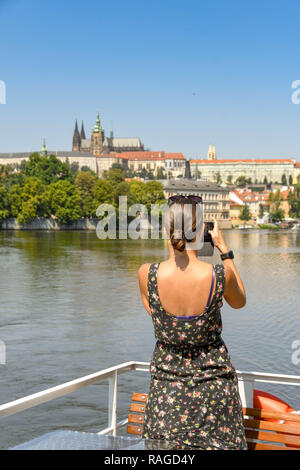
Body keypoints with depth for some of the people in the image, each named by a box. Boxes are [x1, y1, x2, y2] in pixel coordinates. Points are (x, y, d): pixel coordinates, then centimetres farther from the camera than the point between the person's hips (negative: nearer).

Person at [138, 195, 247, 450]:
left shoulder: (146, 274, -17)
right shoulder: (220, 275, -20)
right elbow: (239, 301, 5)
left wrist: (172, 252, 9)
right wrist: (224, 249, 7)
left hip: (166, 382, 1)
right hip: (214, 382, -1)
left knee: (164, 450, 15)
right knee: (217, 442, 15)